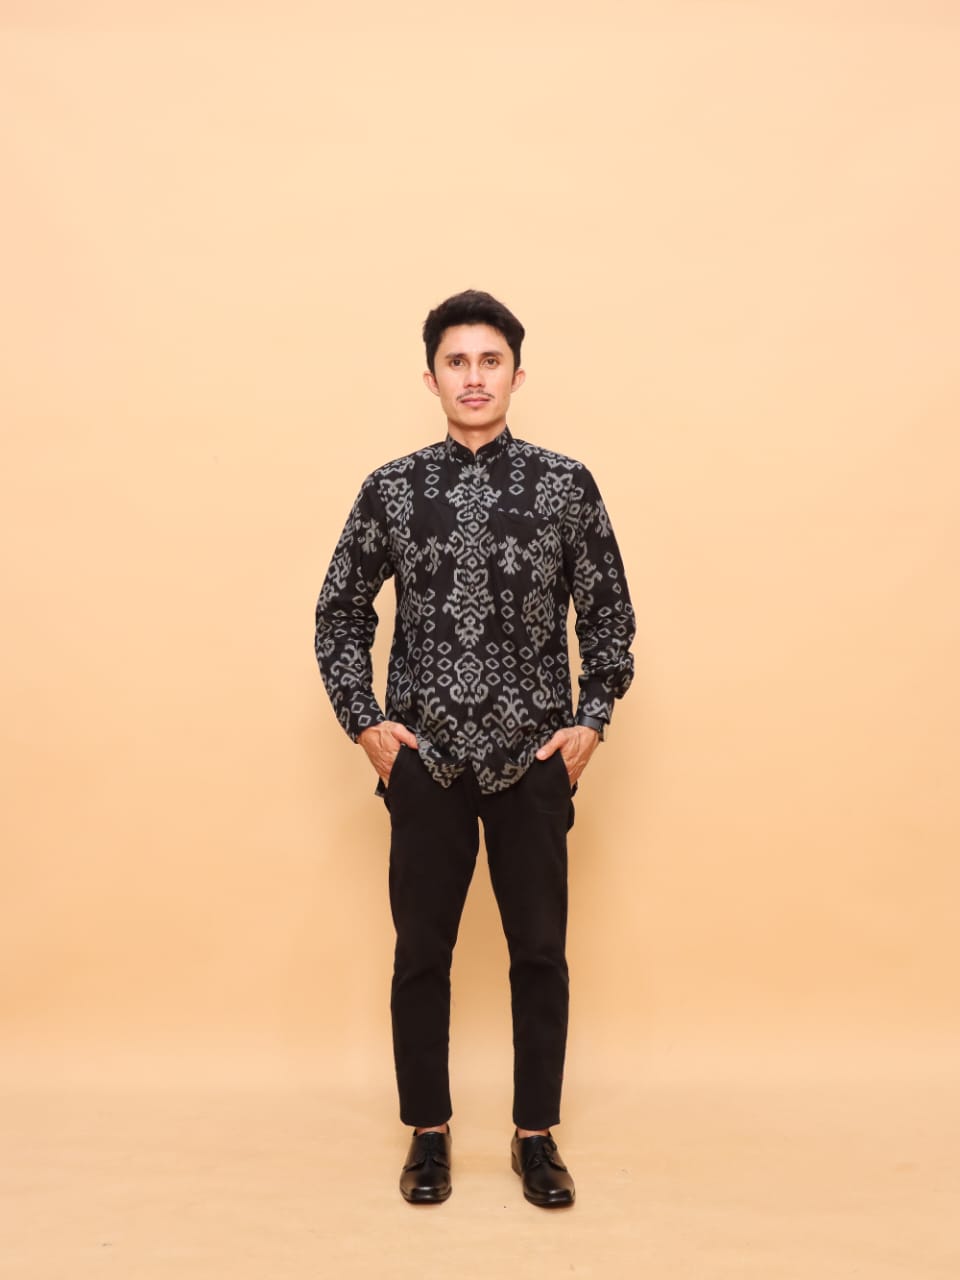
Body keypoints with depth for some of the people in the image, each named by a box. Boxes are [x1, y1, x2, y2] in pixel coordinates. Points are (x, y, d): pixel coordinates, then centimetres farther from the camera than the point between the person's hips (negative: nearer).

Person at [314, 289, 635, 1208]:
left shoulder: (566, 484, -1)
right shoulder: (391, 490, 0)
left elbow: (608, 613, 5)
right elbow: (340, 613, 7)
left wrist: (591, 720, -2)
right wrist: (365, 722, 0)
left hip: (535, 758, 0)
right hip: (424, 760, 1)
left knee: (540, 952, 9)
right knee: (421, 952, 10)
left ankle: (537, 1135, 28)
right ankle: (428, 1131, 30)